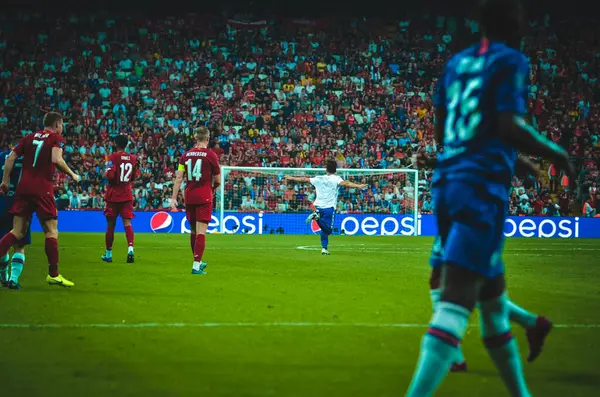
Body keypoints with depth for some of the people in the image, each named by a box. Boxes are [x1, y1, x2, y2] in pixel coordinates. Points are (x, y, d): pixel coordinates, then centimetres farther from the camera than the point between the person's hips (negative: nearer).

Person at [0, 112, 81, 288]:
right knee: (51, 230, 3)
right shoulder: (57, 139, 2)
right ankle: (53, 274, 3)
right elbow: (56, 159, -16)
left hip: (23, 188, 5)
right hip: (42, 189, -5)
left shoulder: (30, 137, 17)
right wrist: (72, 175, -4)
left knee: (18, 231, 6)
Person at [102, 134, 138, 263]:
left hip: (113, 195, -3)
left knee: (110, 224, 7)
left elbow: (110, 175, -19)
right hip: (127, 194, 3)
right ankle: (130, 249, -23)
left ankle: (108, 254, 16)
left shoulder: (113, 157, -11)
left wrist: (106, 173, 0)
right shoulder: (132, 158, 5)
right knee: (127, 222, -2)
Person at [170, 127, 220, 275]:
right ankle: (196, 265, -11)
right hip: (204, 196, -4)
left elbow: (178, 178, 1)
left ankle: (198, 261, 30)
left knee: (193, 231, 16)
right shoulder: (210, 155, -5)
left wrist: (174, 198, 2)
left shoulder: (186, 155, 5)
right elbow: (217, 180, -1)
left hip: (189, 196, 4)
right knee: (201, 231, -4)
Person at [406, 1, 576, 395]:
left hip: (446, 182, 8)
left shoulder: (457, 62, 17)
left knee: (493, 297, 18)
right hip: (482, 188, -8)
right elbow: (510, 127, -13)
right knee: (457, 299, -17)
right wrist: (555, 153, 1)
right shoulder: (511, 61, -3)